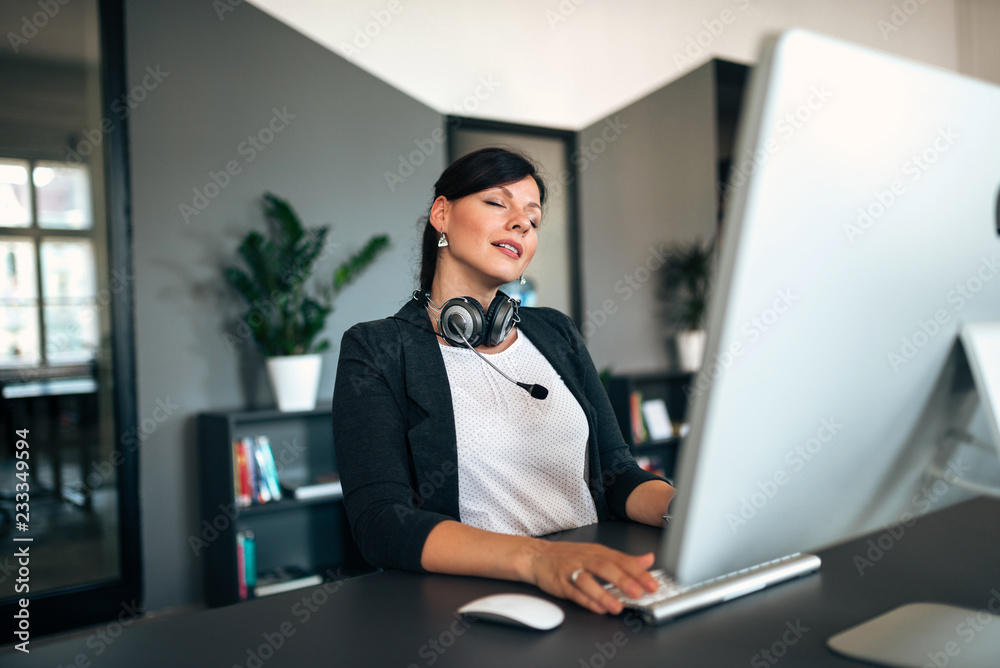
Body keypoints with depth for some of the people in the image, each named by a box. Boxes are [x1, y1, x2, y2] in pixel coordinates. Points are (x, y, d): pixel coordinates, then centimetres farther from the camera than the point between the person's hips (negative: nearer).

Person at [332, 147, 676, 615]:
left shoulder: (556, 334, 15)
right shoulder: (378, 351, -1)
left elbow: (618, 474, 11)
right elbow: (381, 522, -13)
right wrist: (537, 558, -28)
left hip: (594, 593, 3)